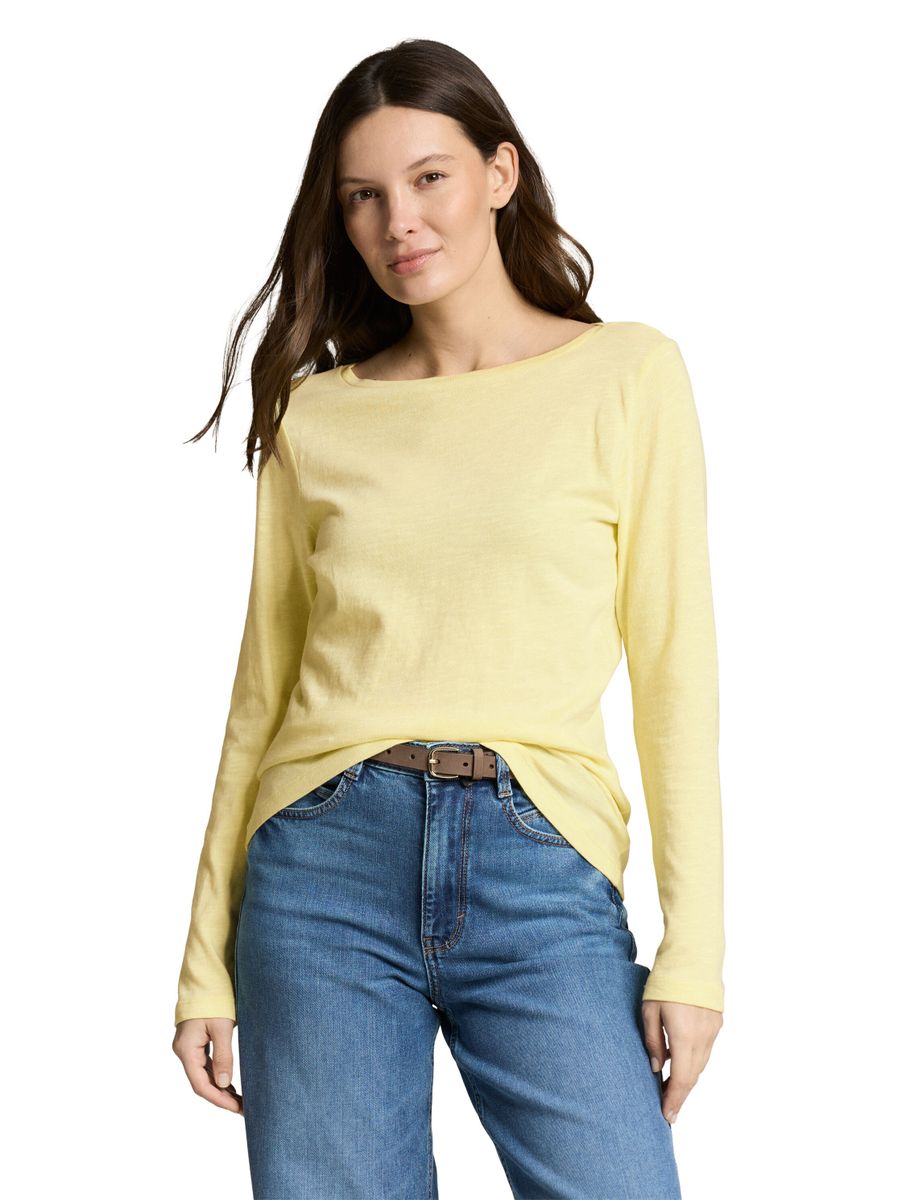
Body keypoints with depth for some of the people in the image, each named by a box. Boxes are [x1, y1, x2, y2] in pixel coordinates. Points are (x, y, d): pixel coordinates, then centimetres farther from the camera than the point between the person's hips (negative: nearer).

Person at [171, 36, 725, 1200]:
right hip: (327, 860, 2)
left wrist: (693, 952, -5)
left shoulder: (628, 375, 4)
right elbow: (263, 685, 12)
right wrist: (207, 962, 10)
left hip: (540, 877, -2)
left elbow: (674, 666, 1)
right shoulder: (315, 415, 10)